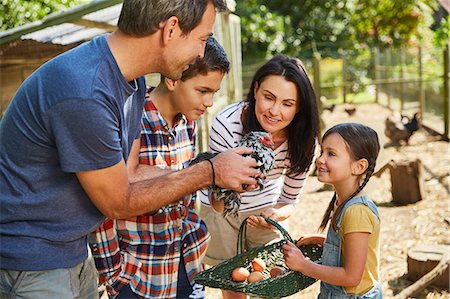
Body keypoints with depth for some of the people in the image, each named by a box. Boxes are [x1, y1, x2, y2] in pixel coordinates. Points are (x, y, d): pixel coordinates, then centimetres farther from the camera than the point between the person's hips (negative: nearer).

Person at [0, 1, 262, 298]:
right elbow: (119, 204, -18)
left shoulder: (132, 79, 0)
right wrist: (210, 172, -10)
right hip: (29, 262, -8)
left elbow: (131, 173, 5)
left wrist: (230, 176, 2)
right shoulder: (85, 93, -30)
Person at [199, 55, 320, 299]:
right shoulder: (226, 125, -32)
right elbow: (218, 204, -30)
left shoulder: (302, 139, -21)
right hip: (223, 211, -2)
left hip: (267, 210, 3)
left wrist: (277, 214, -28)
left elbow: (289, 199, -5)